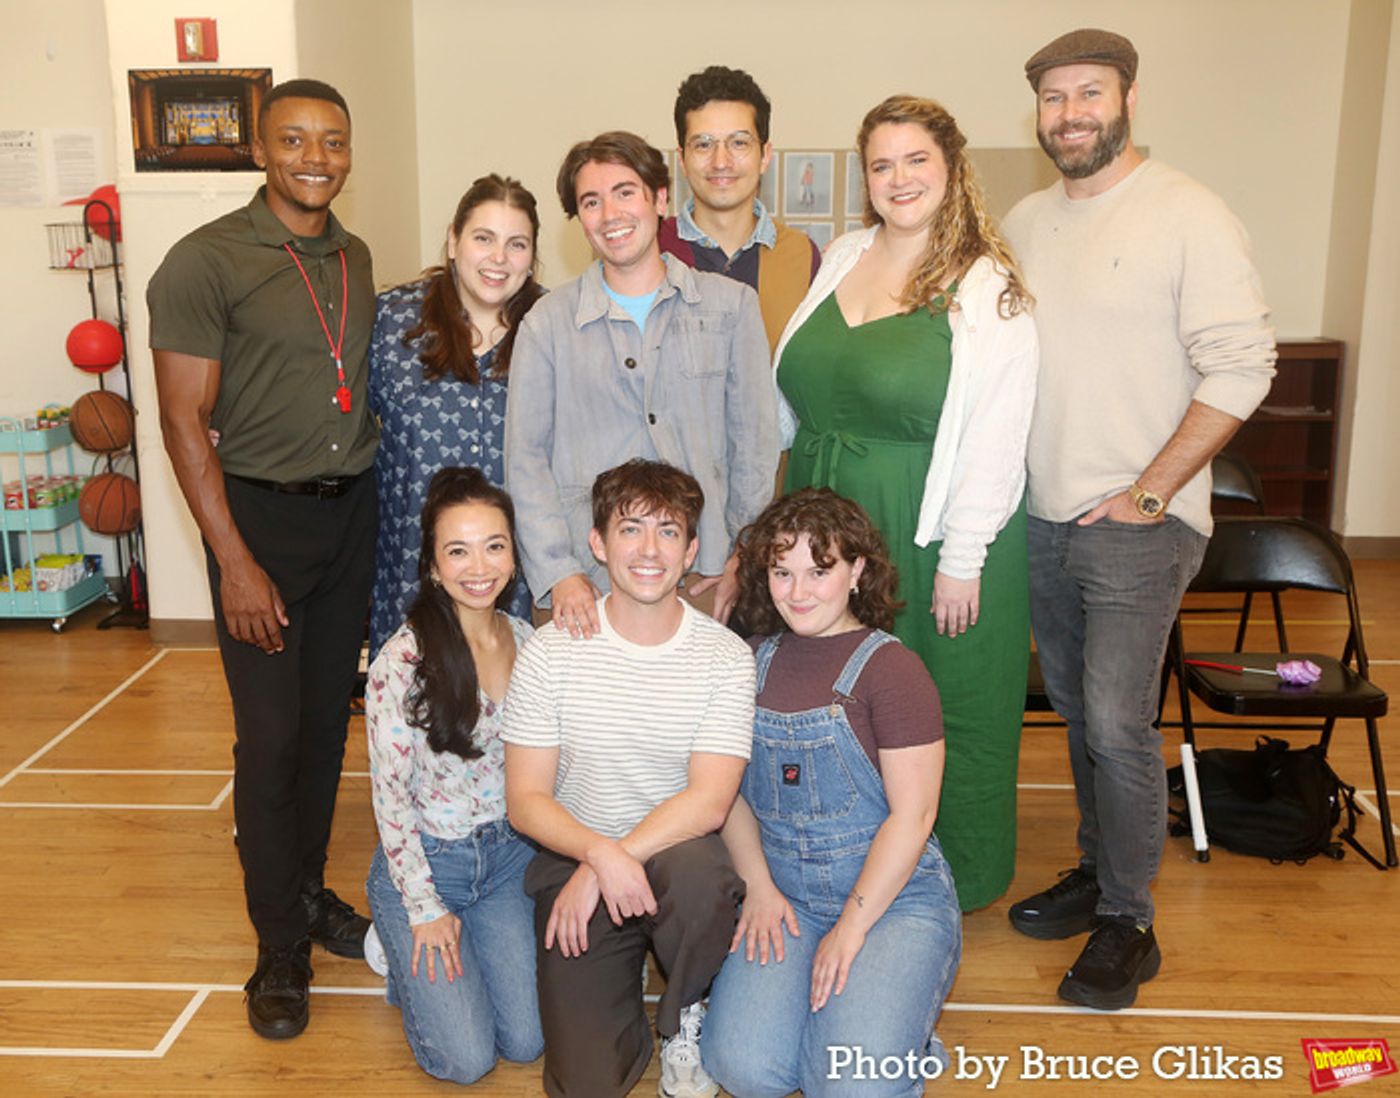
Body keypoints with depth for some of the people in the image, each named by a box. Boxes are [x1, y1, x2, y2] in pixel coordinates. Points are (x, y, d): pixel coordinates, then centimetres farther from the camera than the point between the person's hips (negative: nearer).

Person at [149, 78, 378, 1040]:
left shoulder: (354, 259, 10)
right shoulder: (206, 262, -9)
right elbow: (185, 421, -11)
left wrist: (376, 506, 8)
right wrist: (236, 564, -15)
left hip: (352, 510, 5)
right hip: (261, 516, -5)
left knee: (329, 719, 12)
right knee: (270, 737, -2)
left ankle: (309, 890, 30)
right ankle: (281, 943, 14)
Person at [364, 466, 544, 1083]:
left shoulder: (528, 644, -3)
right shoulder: (402, 661, -19)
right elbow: (389, 794, -13)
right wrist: (426, 908, -10)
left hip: (509, 855, 4)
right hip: (425, 860, -4)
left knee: (527, 1041, -4)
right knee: (466, 1058, -11)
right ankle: (407, 948, 18)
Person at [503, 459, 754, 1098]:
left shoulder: (726, 658, -7)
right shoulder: (550, 651, -6)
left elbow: (708, 801, -15)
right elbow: (525, 799, -7)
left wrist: (607, 867, -23)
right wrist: (599, 852, -26)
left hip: (678, 854, 0)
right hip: (573, 854, 0)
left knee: (697, 871, -37)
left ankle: (683, 1014, -4)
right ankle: (625, 969, 22)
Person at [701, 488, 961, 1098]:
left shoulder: (891, 670, -9)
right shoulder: (753, 664, 6)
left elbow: (911, 816, -12)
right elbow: (731, 791, 10)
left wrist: (850, 929, -14)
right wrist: (759, 887, -5)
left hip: (893, 896, -3)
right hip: (785, 898, 4)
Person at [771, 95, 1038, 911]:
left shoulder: (988, 289, -9)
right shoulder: (841, 258, 9)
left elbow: (994, 438, -14)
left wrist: (962, 560, -16)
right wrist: (800, 493, 12)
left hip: (930, 532, -6)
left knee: (939, 713, 7)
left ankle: (950, 881, 28)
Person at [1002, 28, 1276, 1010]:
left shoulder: (1188, 216, -8)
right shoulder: (1025, 221, 10)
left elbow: (1239, 368, -12)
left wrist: (1147, 494, -14)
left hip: (1137, 524, -6)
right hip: (1043, 519, 6)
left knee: (1117, 723, -6)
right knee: (1076, 708, 15)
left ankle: (1126, 924, 11)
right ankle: (1097, 873, 32)